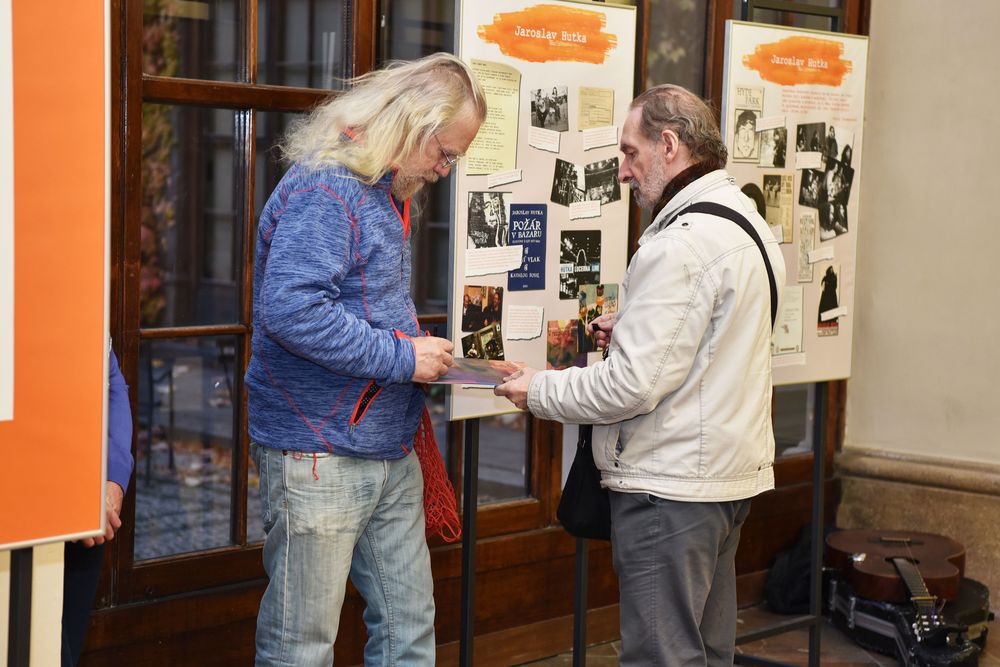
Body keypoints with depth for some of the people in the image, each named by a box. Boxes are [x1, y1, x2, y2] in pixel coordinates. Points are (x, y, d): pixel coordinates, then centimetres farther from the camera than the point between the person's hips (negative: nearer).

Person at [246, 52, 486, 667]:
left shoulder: (386, 194, 15)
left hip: (391, 452, 10)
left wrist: (423, 353, 8)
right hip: (320, 453, -9)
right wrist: (402, 357, -21)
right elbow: (290, 310, -29)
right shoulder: (325, 189, -17)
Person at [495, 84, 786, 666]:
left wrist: (539, 391, -8)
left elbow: (633, 385, -22)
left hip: (671, 486, -10)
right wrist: (633, 330, 11)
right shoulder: (748, 222, 12)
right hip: (732, 470, 10)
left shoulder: (679, 244, -20)